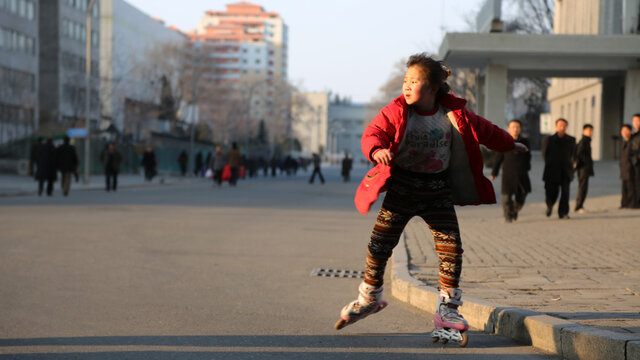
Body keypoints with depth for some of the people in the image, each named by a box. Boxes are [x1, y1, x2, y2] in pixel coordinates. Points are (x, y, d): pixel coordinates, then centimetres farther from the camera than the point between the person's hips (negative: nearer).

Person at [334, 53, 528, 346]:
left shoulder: (453, 114, -2)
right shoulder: (396, 112, -8)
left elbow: (482, 130, 13)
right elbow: (373, 133, -15)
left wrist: (508, 144, 28)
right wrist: (377, 150, -39)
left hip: (437, 189, 1)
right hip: (401, 187, -1)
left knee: (451, 247, -6)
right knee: (379, 244, 1)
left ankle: (447, 311, 6)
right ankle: (369, 298, 24)